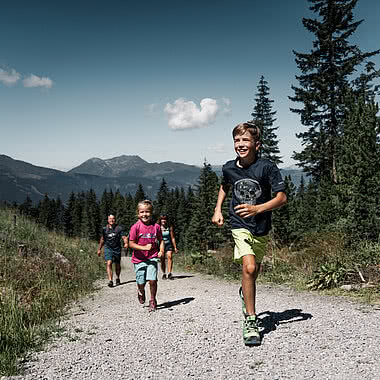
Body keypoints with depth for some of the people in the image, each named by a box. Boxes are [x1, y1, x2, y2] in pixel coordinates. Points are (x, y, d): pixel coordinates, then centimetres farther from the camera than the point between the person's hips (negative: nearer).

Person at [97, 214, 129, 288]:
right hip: (108, 248, 0)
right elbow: (102, 239, 17)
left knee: (117, 265, 13)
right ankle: (110, 280, -24)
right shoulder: (105, 229, 4)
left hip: (117, 249, 0)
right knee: (109, 263, -18)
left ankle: (117, 278, 38)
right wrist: (99, 249, 22)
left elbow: (124, 237, -13)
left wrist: (126, 243, -34)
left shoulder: (119, 228, -4)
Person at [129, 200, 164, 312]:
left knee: (152, 280, -11)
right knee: (141, 282, 5)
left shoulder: (156, 226, 0)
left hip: (152, 257, 1)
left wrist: (161, 250, -6)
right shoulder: (135, 227, -8)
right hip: (139, 259, -1)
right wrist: (144, 247, -21)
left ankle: (153, 300, 11)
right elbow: (131, 244, -9)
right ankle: (141, 292, 41)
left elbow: (160, 240, 11)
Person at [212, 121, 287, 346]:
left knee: (255, 270, 18)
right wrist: (218, 210, 9)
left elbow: (282, 197, -17)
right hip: (240, 226, -1)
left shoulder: (267, 167, -15)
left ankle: (245, 293, 53)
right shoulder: (229, 168, -5)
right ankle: (251, 321, -11)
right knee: (249, 267, -20)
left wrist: (257, 209, -30)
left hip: (262, 227, 1)